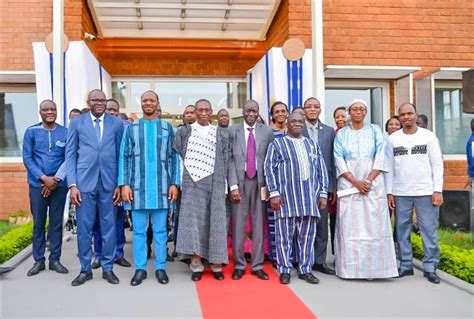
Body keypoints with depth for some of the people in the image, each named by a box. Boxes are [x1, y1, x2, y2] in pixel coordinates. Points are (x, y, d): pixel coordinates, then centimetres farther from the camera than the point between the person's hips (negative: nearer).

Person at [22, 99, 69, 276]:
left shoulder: (65, 132, 0)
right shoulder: (31, 132, 1)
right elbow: (27, 158, -2)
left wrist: (56, 180, -11)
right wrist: (44, 178, -12)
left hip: (59, 184, 0)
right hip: (38, 184, 0)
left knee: (56, 222, 6)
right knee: (38, 223, 5)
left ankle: (55, 260, 16)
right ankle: (38, 260, 16)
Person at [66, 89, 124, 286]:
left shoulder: (116, 124, 6)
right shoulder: (77, 123, 6)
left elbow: (121, 155, 6)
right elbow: (70, 155, 3)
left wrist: (120, 184, 1)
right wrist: (72, 184, -5)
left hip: (109, 182, 0)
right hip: (84, 181, 0)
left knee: (108, 226, 7)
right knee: (84, 228, 5)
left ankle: (107, 268, 20)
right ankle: (85, 270, 19)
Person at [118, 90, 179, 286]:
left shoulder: (167, 128, 7)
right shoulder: (131, 128, 7)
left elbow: (173, 157, 5)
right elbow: (124, 157, 3)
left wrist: (174, 183, -2)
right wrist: (124, 184, -5)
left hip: (161, 186, 0)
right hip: (137, 186, 0)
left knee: (160, 230, 6)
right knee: (139, 230, 6)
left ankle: (160, 268, 15)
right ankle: (140, 268, 15)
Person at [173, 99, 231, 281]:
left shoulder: (222, 133, 9)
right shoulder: (184, 132, 9)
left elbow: (226, 162, 6)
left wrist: (224, 187, 0)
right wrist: (179, 181, 0)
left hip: (214, 184, 0)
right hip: (192, 183, 0)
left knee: (215, 222, 0)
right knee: (193, 221, -4)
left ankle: (216, 264, 8)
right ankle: (196, 264, 1)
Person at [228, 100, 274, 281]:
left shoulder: (267, 131, 7)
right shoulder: (233, 131, 4)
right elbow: (230, 160, -1)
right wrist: (233, 185, -9)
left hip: (260, 181, 1)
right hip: (240, 180, -1)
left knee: (259, 223, 5)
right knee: (238, 224, 2)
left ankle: (257, 266, 14)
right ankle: (239, 265, 13)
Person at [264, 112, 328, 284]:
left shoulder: (312, 145, 16)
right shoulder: (277, 144, 6)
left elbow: (321, 170, 14)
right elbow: (269, 169, -1)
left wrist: (323, 193, 7)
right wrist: (274, 193, -10)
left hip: (309, 197, 3)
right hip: (286, 197, -3)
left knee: (307, 235, 7)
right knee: (285, 235, 1)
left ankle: (305, 269, 17)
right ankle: (285, 270, 12)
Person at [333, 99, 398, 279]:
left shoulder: (375, 130, 10)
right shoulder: (341, 134, 10)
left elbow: (380, 156, 1)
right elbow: (339, 160, 1)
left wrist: (368, 180, -11)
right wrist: (355, 182, -11)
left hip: (373, 184, 0)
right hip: (348, 185, 0)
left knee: (373, 225, -2)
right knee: (350, 226, -2)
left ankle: (373, 267, 4)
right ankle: (351, 267, 4)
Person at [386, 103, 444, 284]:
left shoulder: (428, 136, 3)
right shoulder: (393, 139, 6)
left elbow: (437, 164, 1)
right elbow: (389, 167, 7)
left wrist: (438, 190, -6)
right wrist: (389, 192, 2)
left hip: (426, 192, -1)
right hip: (400, 193, 2)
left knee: (429, 230, 0)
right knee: (402, 230, 6)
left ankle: (430, 268, 10)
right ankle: (406, 265, 16)